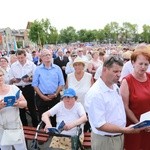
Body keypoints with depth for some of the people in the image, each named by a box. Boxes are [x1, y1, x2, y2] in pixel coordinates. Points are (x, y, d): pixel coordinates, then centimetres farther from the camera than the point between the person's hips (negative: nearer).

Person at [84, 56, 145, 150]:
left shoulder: (115, 87, 2)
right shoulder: (95, 94, -26)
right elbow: (100, 125, -25)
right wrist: (125, 130, -28)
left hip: (120, 136, 8)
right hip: (105, 140, -7)